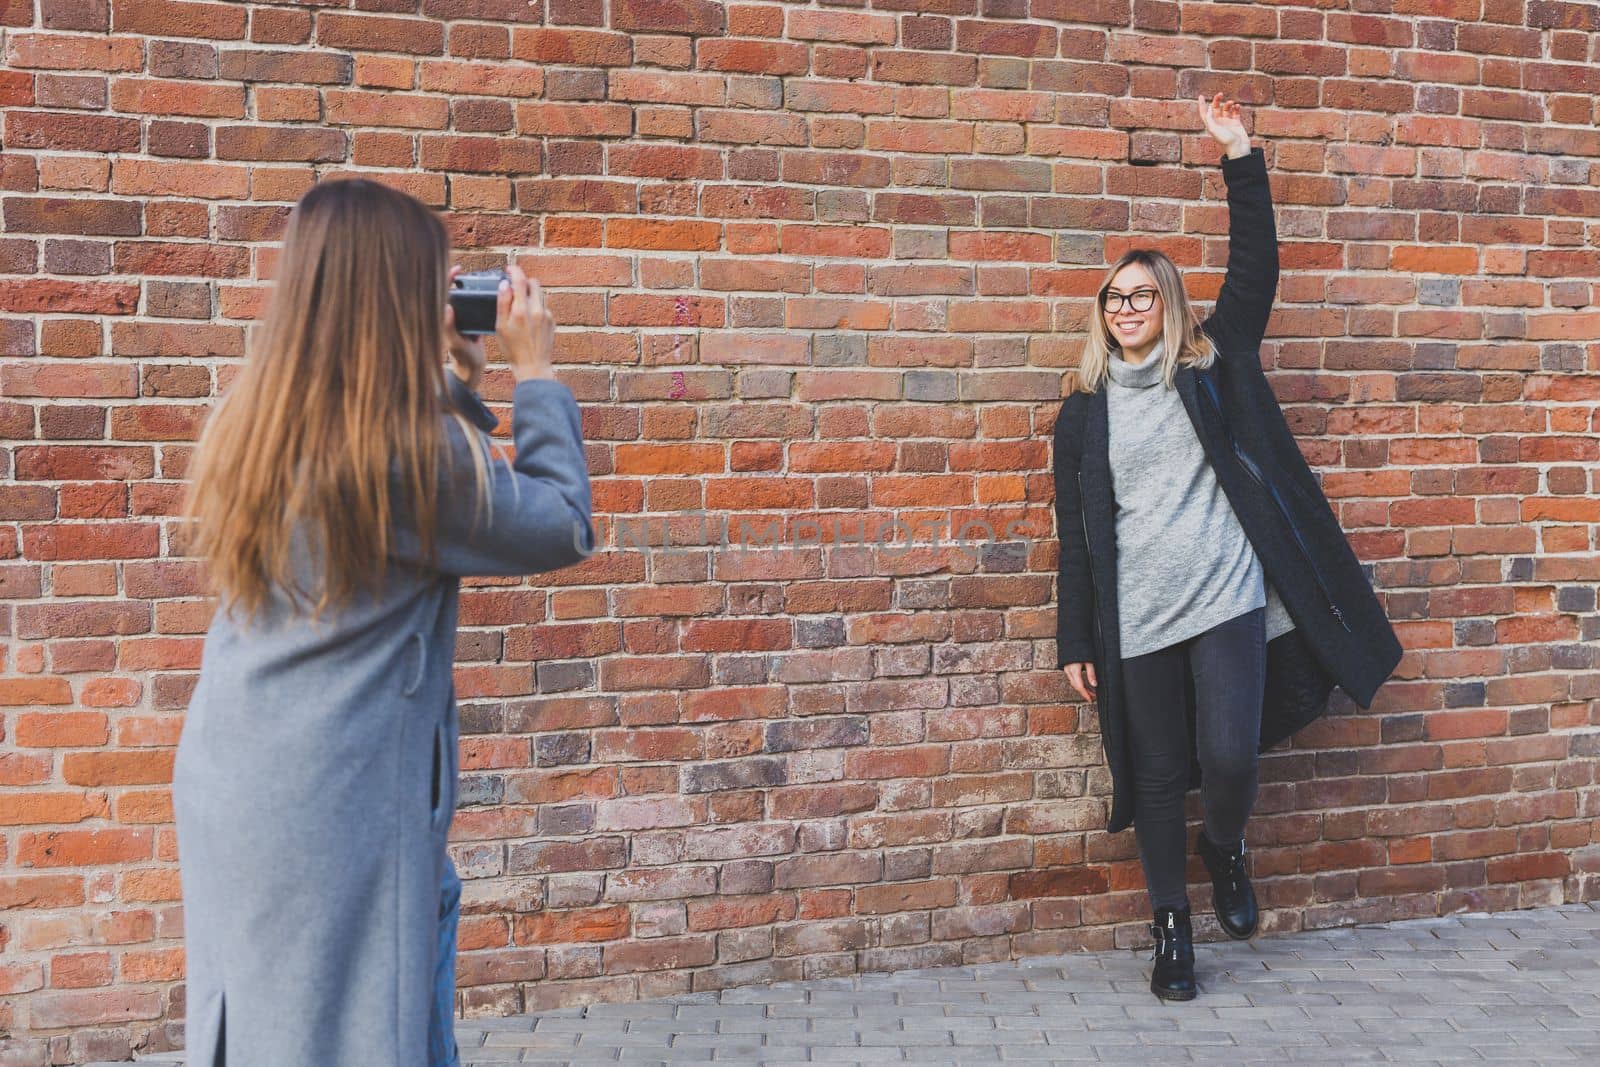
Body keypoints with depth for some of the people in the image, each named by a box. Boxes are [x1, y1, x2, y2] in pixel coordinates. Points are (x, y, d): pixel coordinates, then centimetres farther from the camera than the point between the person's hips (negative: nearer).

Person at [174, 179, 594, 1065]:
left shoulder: (255, 426, 2)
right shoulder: (409, 451, -21)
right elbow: (564, 527, -8)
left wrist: (457, 384, 11)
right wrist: (535, 374, -1)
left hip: (230, 795, 8)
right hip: (339, 817, -8)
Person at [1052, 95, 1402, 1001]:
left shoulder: (1210, 369, 7)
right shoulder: (1085, 412, 8)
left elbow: (1255, 269, 0)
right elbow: (1077, 533, 8)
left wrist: (1241, 158, -7)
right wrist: (1076, 641, 6)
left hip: (1228, 599, -1)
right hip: (1136, 619, 1)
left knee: (1230, 755, -12)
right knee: (1157, 776, 6)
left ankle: (1226, 850, 22)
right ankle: (1174, 932, 21)